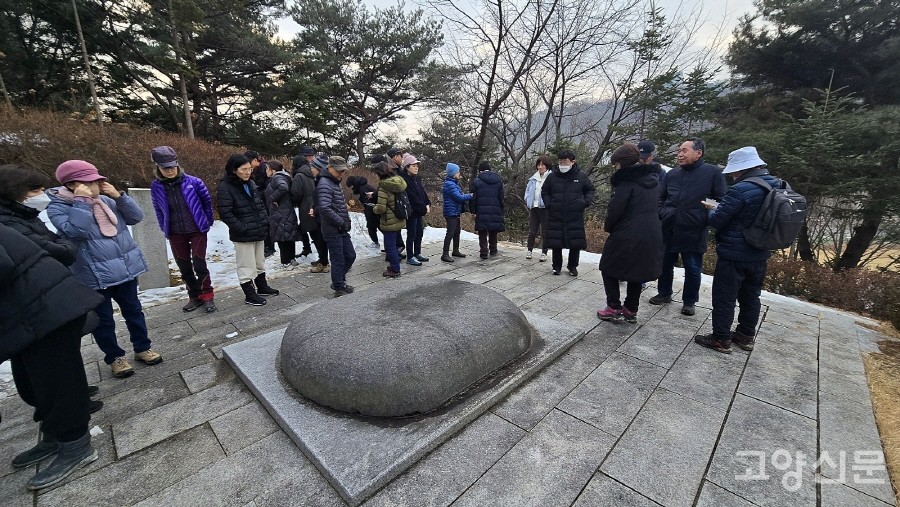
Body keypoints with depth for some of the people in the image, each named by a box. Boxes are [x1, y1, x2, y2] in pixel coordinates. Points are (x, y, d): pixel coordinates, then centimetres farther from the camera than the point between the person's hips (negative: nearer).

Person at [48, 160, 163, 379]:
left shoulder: (106, 200, 5)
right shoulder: (57, 207, -9)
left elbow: (136, 217, 0)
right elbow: (75, 231, -25)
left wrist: (119, 196, -11)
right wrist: (81, 202, -22)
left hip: (126, 268, 5)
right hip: (95, 276, -4)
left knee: (133, 310, 15)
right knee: (103, 319, 9)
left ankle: (142, 347, 29)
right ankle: (114, 357, 25)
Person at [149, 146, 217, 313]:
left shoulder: (193, 182, -10)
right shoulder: (156, 187, -3)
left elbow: (207, 201, 1)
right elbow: (158, 209, 9)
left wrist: (207, 222, 4)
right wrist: (165, 229, 8)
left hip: (197, 231, -3)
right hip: (175, 234, 3)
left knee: (199, 264, -4)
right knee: (184, 267, 10)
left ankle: (207, 296, 10)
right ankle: (194, 296, 24)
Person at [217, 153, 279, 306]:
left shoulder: (250, 184, 10)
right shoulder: (225, 187, -13)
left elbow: (260, 204, 18)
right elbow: (225, 213, -17)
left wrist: (265, 221, 7)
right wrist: (242, 228, -20)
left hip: (259, 231, 8)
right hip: (243, 235, -7)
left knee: (260, 262, 19)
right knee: (247, 266, 2)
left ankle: (262, 287, 35)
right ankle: (250, 294, 15)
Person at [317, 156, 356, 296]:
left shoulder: (335, 182, 16)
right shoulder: (325, 184, -15)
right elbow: (325, 208, -28)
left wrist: (346, 221, 10)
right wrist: (341, 222, -20)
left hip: (342, 229, 9)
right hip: (333, 230, -9)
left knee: (350, 255, 16)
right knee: (338, 260, 1)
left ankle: (339, 281, 32)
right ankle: (339, 288, 16)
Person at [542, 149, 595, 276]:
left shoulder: (581, 176, 1)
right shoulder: (552, 177, 1)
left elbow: (590, 189, 16)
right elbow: (544, 191, 14)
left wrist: (586, 201, 0)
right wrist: (548, 204, 0)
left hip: (575, 217, 0)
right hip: (556, 216, 0)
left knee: (576, 243, 4)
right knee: (556, 243, 5)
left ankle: (572, 266, 22)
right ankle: (556, 266, 22)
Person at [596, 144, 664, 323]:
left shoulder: (627, 180, -13)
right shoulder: (652, 178, 12)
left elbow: (616, 208, -17)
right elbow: (655, 207, 17)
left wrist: (608, 226, 3)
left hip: (627, 236, -7)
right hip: (651, 235, 8)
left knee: (609, 268, 11)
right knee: (636, 271, 19)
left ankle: (614, 308, 10)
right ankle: (631, 310, 24)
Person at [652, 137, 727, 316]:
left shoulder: (713, 172, -3)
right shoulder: (672, 174, 10)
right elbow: (661, 198, 21)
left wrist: (705, 218, -11)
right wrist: (662, 213, 6)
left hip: (693, 233, -4)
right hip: (668, 231, 4)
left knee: (692, 269, 8)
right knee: (665, 265, 14)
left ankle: (689, 301, 24)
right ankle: (664, 294, 32)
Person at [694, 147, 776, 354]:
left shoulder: (740, 190, -22)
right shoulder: (777, 186, 6)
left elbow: (716, 221, -18)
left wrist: (712, 210, 4)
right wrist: (719, 207, 10)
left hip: (734, 255, -8)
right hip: (759, 254, 9)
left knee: (724, 297, 2)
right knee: (751, 296, 19)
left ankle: (721, 339, 11)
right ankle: (746, 336, 31)